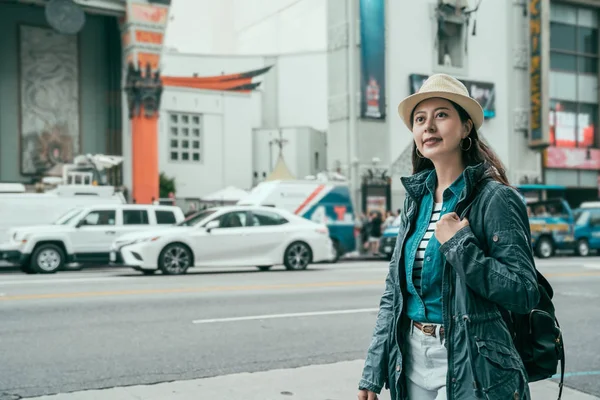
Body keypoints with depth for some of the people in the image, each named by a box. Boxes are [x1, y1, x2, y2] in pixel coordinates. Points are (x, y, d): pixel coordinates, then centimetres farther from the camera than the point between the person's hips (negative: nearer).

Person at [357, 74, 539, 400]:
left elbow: (524, 295, -15)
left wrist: (459, 246, -22)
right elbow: (393, 291, 7)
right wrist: (373, 373, 4)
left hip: (469, 370, -5)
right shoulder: (416, 199, 5)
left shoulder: (495, 199, -12)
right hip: (411, 360, 6)